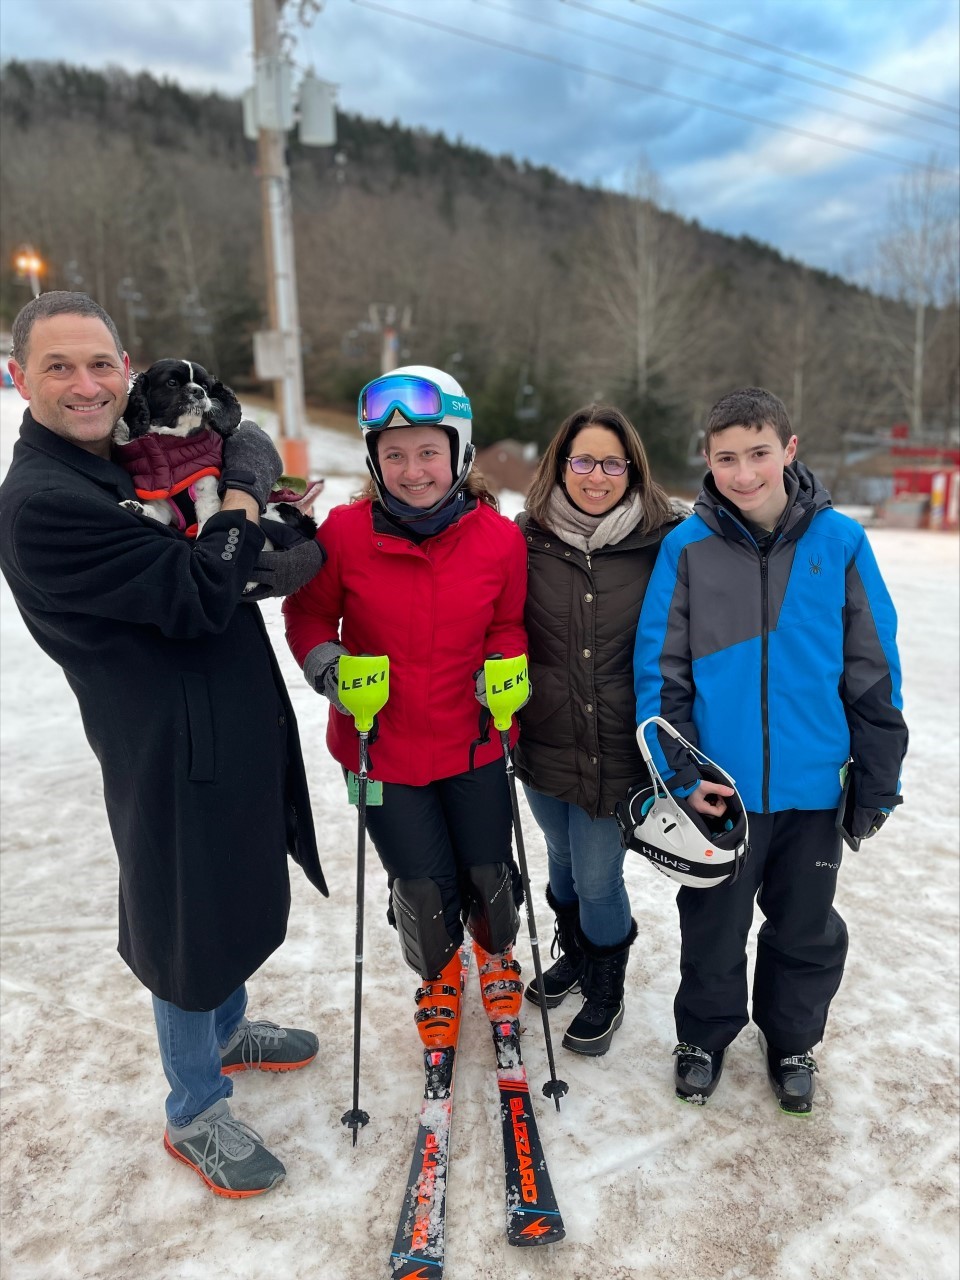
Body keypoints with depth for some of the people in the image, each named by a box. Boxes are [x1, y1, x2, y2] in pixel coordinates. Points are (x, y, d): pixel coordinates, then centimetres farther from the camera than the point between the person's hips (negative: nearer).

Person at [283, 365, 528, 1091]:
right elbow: (309, 612, 1)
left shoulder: (499, 537, -9)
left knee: (489, 871, 12)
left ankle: (499, 957, 50)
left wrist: (504, 669, -14)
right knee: (422, 886, 8)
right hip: (381, 745, 0)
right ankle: (438, 981, 44)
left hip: (472, 741, 1)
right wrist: (324, 662, -17)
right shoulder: (345, 532, -13)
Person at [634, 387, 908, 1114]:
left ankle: (792, 1041, 46)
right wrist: (680, 772, -11)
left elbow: (873, 669, -1)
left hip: (814, 785, 1)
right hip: (719, 787, -1)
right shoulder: (687, 547, -8)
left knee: (808, 929, 20)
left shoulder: (839, 541, -6)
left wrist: (878, 779, 1)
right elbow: (659, 669, -5)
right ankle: (705, 1036, 43)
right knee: (713, 926, 17)